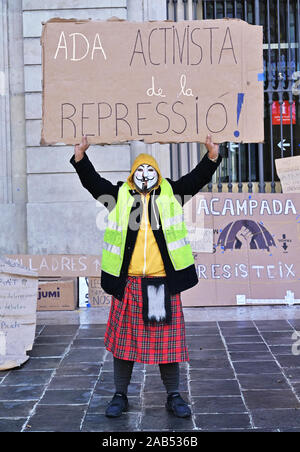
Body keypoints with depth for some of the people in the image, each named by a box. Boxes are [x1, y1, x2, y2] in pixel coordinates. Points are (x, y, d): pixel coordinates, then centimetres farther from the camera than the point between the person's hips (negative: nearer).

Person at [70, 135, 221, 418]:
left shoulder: (171, 194, 9)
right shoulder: (119, 195, 8)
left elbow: (198, 178, 3)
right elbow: (92, 180, 4)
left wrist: (212, 154, -10)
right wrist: (80, 155, -8)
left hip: (163, 282, 0)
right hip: (127, 282, 0)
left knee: (167, 340, 8)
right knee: (124, 339, 9)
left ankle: (173, 396, 22)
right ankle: (120, 396, 24)